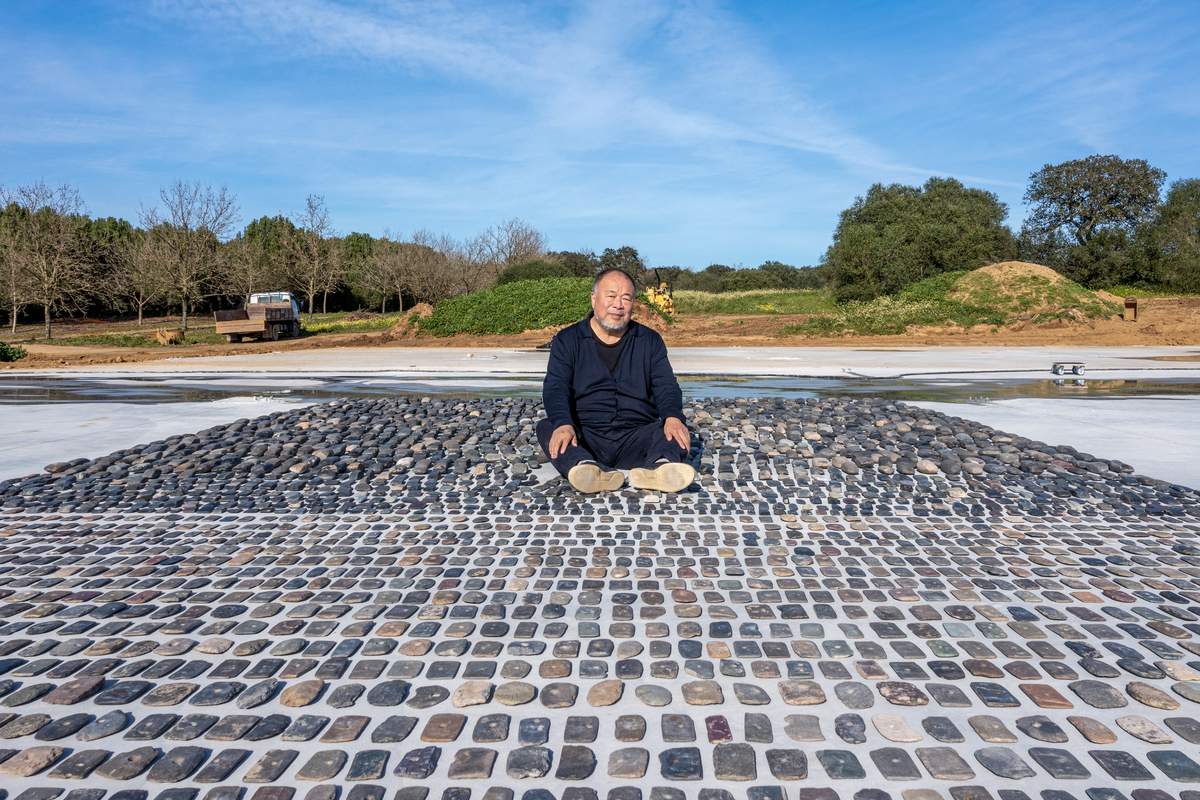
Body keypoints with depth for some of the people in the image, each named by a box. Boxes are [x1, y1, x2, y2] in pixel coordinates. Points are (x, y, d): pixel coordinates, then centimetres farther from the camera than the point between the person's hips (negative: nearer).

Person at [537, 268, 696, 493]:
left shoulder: (650, 341, 14)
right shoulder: (567, 340, 9)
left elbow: (666, 386, 3)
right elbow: (556, 388, -5)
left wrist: (673, 417, -21)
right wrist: (563, 424, -27)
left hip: (636, 439, 1)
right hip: (586, 438, -1)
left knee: (675, 430, -25)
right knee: (546, 428, -27)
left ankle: (659, 466, -56)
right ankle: (585, 467, -55)